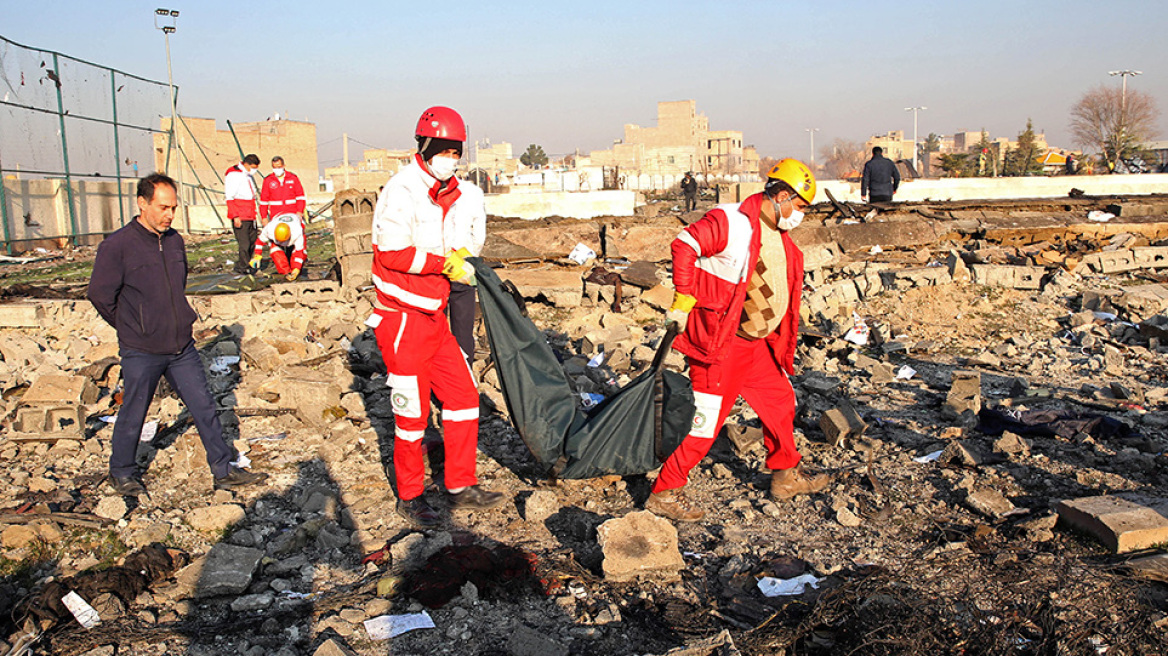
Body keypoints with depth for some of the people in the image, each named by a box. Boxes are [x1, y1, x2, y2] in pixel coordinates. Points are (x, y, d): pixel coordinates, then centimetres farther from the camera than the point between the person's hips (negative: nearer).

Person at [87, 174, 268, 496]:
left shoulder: (175, 241, 6)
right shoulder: (116, 246, -13)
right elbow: (99, 294, -7)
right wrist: (132, 327, 3)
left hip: (182, 348, 5)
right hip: (141, 352, -5)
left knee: (205, 407, 7)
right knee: (132, 416, 11)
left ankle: (224, 470, 17)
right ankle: (121, 473, 32)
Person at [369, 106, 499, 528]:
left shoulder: (454, 194, 9)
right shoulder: (402, 191, -16)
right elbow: (392, 253, -23)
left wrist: (461, 255, 7)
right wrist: (447, 264, -22)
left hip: (435, 316, 8)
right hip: (403, 322, -8)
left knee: (463, 397, 10)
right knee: (413, 412, 2)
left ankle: (461, 488, 23)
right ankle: (409, 498, 20)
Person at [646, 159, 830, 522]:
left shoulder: (778, 236, 15)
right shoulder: (733, 221, -15)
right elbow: (685, 245, -22)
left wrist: (782, 345, 23)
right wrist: (682, 302, -23)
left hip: (756, 343, 10)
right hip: (720, 342, -10)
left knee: (780, 401, 19)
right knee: (705, 420, -8)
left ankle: (785, 475, 37)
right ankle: (664, 493, 2)